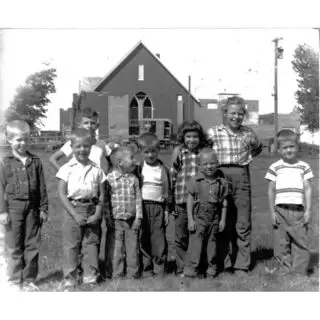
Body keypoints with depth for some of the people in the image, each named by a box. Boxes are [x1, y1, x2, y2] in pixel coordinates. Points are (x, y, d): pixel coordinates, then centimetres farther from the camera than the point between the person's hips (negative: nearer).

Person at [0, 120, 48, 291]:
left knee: (33, 245, 6)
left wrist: (43, 208, 5)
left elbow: (42, 187, 7)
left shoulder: (35, 161, 5)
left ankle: (29, 279, 17)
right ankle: (15, 281, 15)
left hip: (32, 207, 2)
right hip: (14, 206, -2)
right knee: (14, 246, 5)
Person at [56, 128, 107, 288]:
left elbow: (101, 194, 6)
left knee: (91, 244, 6)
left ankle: (90, 277, 16)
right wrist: (75, 214, -13)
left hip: (91, 210, 2)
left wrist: (97, 214, -7)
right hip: (72, 209, -2)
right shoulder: (67, 169, -2)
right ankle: (70, 278, 10)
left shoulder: (96, 169, 4)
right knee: (71, 245, 1)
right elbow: (62, 194, -6)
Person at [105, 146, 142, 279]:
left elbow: (138, 198, 5)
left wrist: (138, 217, -1)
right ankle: (117, 275, 14)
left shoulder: (133, 179, 5)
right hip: (116, 220, -3)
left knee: (133, 248, 7)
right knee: (116, 249, 3)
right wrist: (108, 218, -6)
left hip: (132, 220, 3)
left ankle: (133, 273, 19)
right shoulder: (109, 179, -5)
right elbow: (105, 200, -3)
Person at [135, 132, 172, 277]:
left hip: (158, 206, 0)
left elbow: (168, 192, 8)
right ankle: (146, 269, 10)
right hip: (142, 206, 0)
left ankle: (159, 269, 7)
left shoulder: (163, 170, 5)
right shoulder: (139, 169, 4)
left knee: (158, 239, -1)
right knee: (144, 239, 2)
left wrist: (167, 211, 5)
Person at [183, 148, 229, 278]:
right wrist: (190, 219, -7)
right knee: (196, 244, -2)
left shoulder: (221, 181, 1)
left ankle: (212, 270, 22)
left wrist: (223, 219, 4)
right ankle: (191, 270, 6)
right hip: (198, 218, -2)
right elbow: (190, 200, -3)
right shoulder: (195, 180, -6)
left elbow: (224, 201, 6)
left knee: (212, 244, 11)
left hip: (214, 219, 2)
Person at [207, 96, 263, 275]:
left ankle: (242, 267, 8)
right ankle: (225, 264, 14)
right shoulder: (213, 133, 1)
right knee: (224, 224, 5)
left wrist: (249, 157, 13)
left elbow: (258, 148, 28)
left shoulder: (248, 133, 8)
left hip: (242, 178, 2)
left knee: (243, 224, 1)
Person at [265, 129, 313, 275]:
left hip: (298, 210, 1)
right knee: (282, 244, 4)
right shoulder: (275, 167, 5)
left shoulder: (304, 167, 9)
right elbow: (271, 190, 6)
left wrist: (308, 211, 0)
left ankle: (300, 274, 5)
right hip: (281, 210, -1)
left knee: (302, 244, -1)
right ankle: (287, 272, 14)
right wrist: (272, 212, 0)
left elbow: (308, 189, 7)